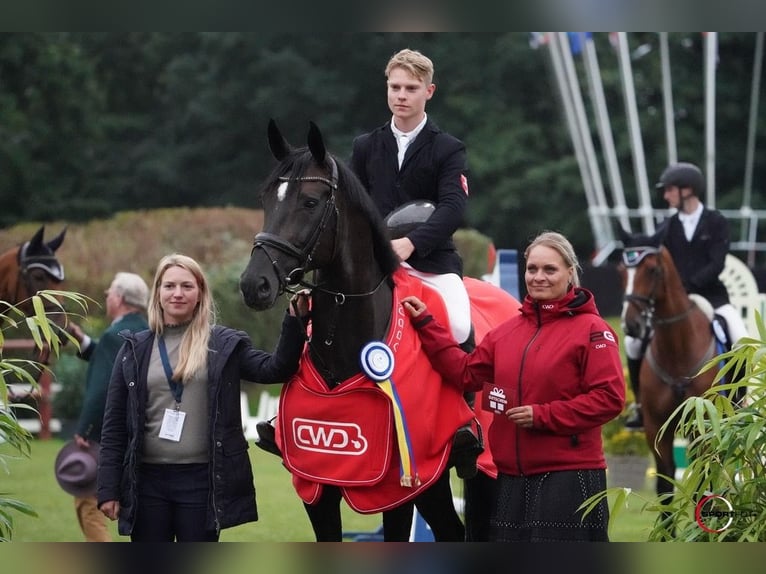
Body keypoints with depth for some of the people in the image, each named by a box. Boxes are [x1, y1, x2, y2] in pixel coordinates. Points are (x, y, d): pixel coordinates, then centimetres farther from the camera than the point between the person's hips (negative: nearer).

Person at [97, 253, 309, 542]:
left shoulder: (224, 345, 5)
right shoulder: (135, 349, 7)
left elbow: (275, 368, -6)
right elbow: (114, 425, 6)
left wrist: (294, 322, -20)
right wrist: (108, 488, 0)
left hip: (203, 480, -1)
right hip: (147, 479, 1)